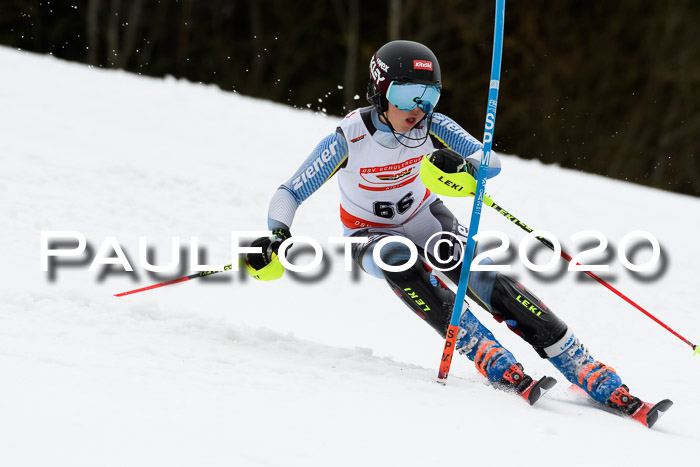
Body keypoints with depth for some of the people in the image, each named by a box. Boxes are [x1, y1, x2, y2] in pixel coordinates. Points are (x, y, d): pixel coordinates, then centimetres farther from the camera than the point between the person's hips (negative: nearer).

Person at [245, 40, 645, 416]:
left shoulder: (431, 125, -19)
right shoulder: (349, 140, -26)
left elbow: (493, 163, -25)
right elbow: (290, 194, -21)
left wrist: (464, 167, -48)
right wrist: (278, 239, -40)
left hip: (425, 218, 2)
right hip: (372, 235, -2)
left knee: (483, 275, -22)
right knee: (398, 260, -37)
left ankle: (589, 373, -24)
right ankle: (492, 360, -39)